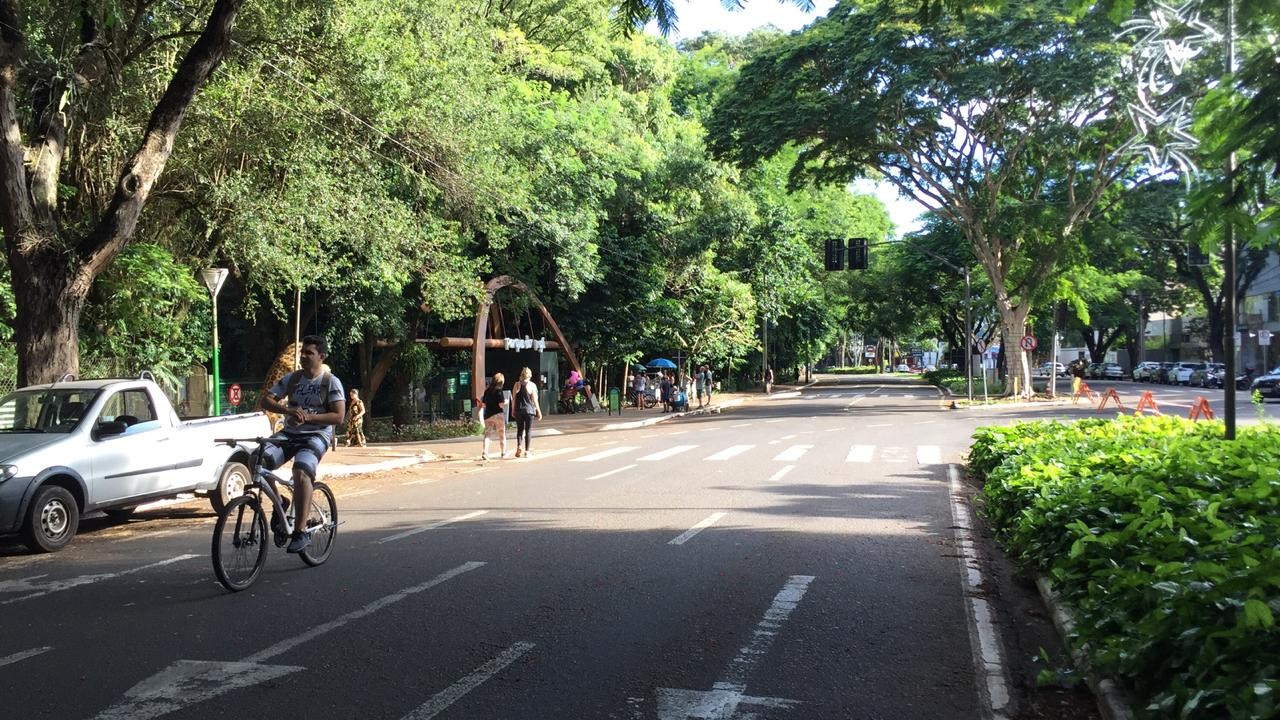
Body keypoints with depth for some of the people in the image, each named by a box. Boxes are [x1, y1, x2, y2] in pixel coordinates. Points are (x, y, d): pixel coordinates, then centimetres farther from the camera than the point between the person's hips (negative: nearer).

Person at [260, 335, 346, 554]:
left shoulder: (331, 382, -3)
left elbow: (338, 416, -10)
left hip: (316, 435, -5)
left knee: (301, 471, -33)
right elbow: (266, 400, 4)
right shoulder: (292, 378, 10)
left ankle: (301, 532, -28)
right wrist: (288, 411, -15)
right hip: (289, 433, 5)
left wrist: (308, 417, -21)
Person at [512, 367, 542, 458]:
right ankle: (527, 451, 4)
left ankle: (519, 447, -5)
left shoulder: (517, 384, 3)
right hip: (529, 410, -2)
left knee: (519, 429, 12)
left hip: (518, 410, 2)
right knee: (528, 430, 4)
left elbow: (514, 398, 5)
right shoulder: (532, 385, -4)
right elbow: (534, 400, -4)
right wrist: (539, 411, 3)